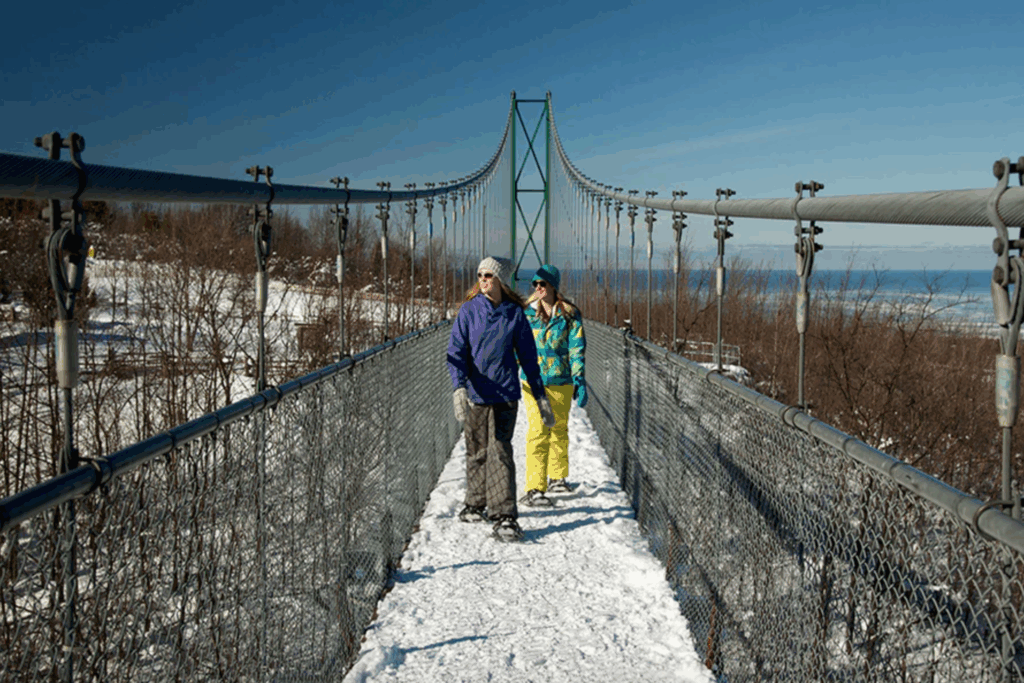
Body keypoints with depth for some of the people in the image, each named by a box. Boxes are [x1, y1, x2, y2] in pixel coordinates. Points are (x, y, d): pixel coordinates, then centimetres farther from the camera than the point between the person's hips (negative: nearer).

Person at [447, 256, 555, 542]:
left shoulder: (515, 313, 1)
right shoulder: (469, 311, 0)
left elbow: (528, 356, 10)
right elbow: (456, 351, -6)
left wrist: (540, 395, 11)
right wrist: (459, 387, -21)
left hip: (505, 393, -1)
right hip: (475, 393, 1)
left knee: (500, 451, -10)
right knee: (477, 451, 12)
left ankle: (504, 516, -10)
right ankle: (476, 504, 31)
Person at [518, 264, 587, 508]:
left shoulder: (570, 315, -2)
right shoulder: (527, 312, 4)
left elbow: (577, 350, -4)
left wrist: (580, 382, -10)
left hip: (560, 381, 0)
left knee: (559, 429, 15)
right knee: (538, 431, -12)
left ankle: (558, 476, 37)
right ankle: (534, 489, -13)